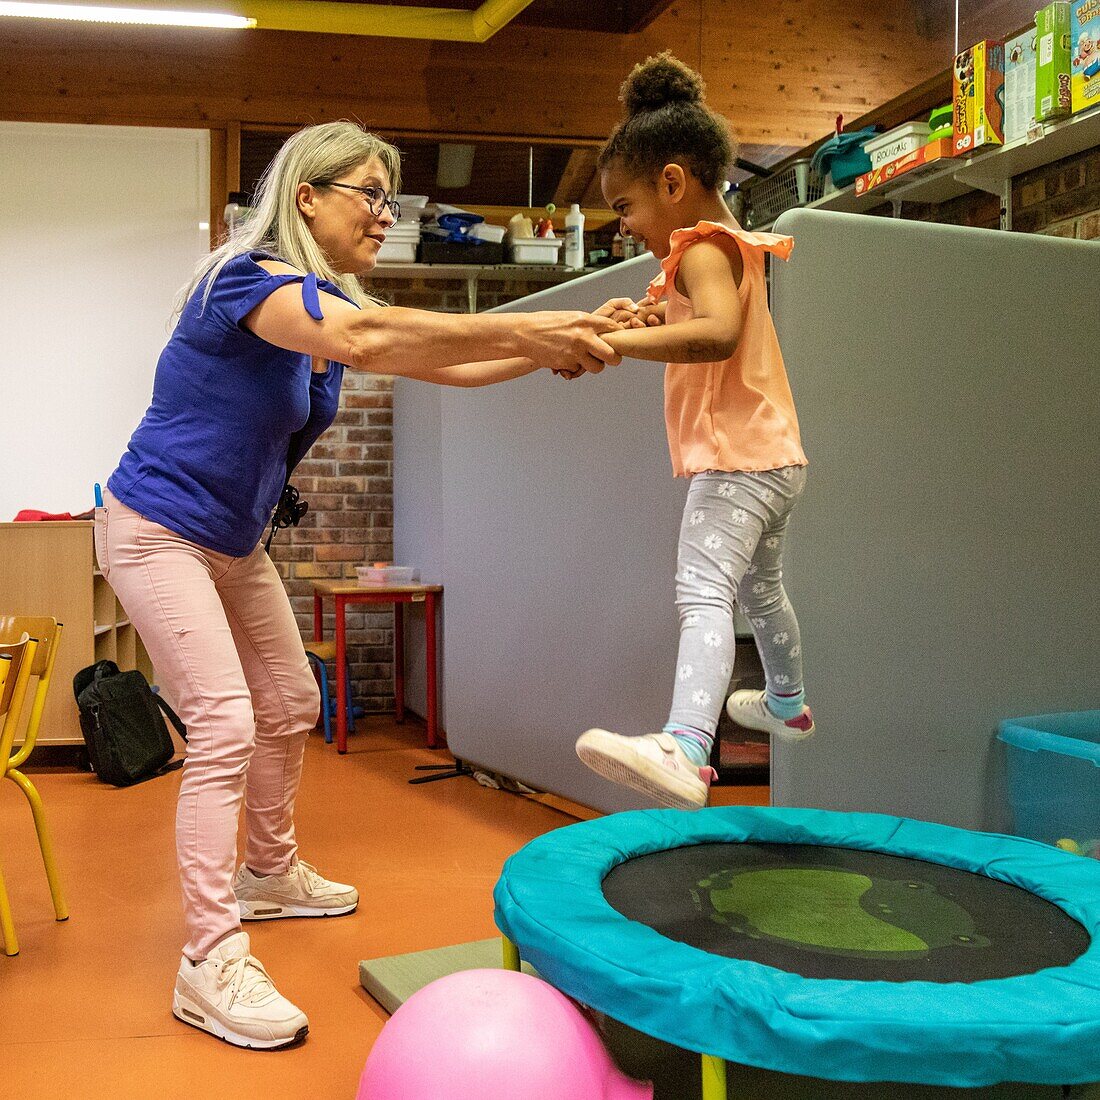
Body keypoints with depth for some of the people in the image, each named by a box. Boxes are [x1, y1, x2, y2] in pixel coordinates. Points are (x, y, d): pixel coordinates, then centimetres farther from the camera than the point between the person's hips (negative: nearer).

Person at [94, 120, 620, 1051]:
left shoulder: (334, 300, 3)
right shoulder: (249, 277, -24)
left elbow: (443, 363, -3)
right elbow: (361, 340, -44)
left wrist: (551, 349, -20)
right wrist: (525, 328, -45)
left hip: (235, 542, 9)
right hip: (158, 531, -9)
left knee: (291, 708, 16)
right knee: (225, 729, -15)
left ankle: (269, 873, 37)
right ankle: (211, 961, -8)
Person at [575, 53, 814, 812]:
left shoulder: (702, 248, -13)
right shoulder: (731, 246, 19)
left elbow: (718, 333, -31)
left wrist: (618, 341, -36)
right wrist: (654, 317, 12)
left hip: (737, 460, -11)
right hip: (773, 456, 11)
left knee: (704, 593, -26)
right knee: (760, 588, 28)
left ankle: (684, 750, -43)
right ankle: (788, 705, 49)